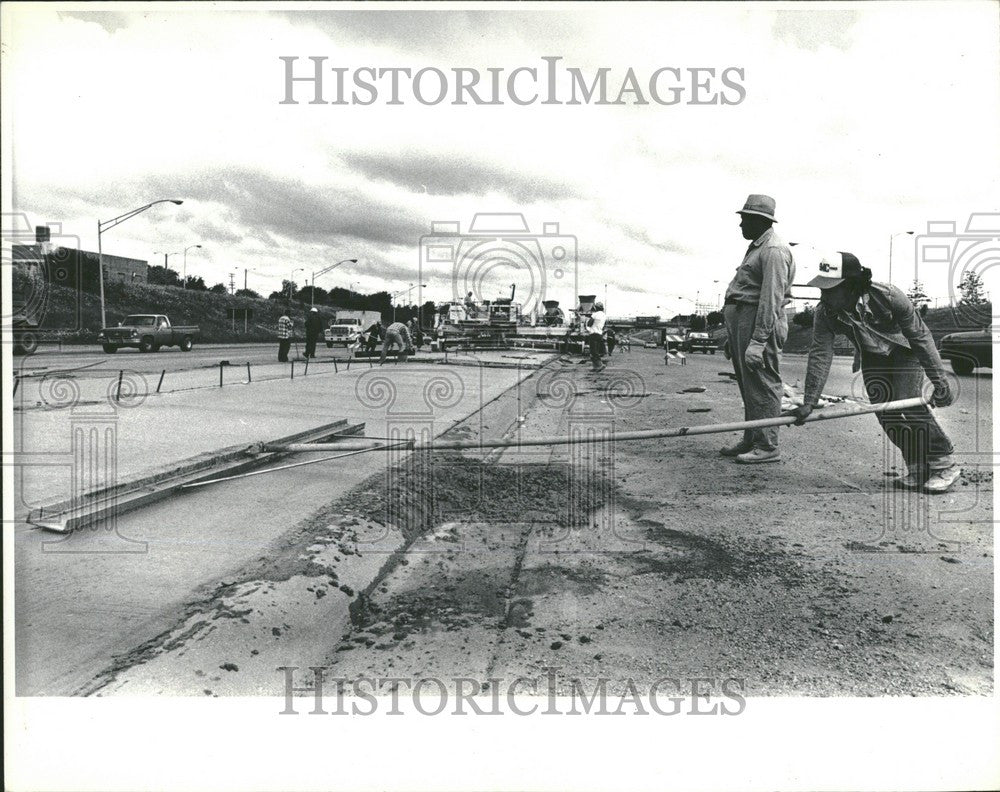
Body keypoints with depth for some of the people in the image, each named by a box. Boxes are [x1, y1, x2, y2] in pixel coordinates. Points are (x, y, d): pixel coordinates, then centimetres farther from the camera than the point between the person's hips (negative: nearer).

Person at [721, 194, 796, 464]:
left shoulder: (774, 251, -13)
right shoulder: (756, 248, 21)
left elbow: (771, 299, -21)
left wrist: (758, 341, -26)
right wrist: (734, 338, 21)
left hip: (760, 321, -11)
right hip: (741, 319, 11)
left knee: (762, 385, -6)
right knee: (748, 384, 14)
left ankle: (767, 447, -1)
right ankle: (751, 441, 23)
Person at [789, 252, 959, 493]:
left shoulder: (888, 296, -34)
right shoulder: (824, 314, -26)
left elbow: (920, 336, -25)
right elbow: (820, 356, -27)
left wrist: (940, 381, -24)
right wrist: (809, 403, -34)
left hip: (905, 351, -4)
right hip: (872, 358, 4)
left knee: (909, 404, -19)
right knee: (883, 410, -7)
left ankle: (944, 464, -4)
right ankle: (918, 467, 7)